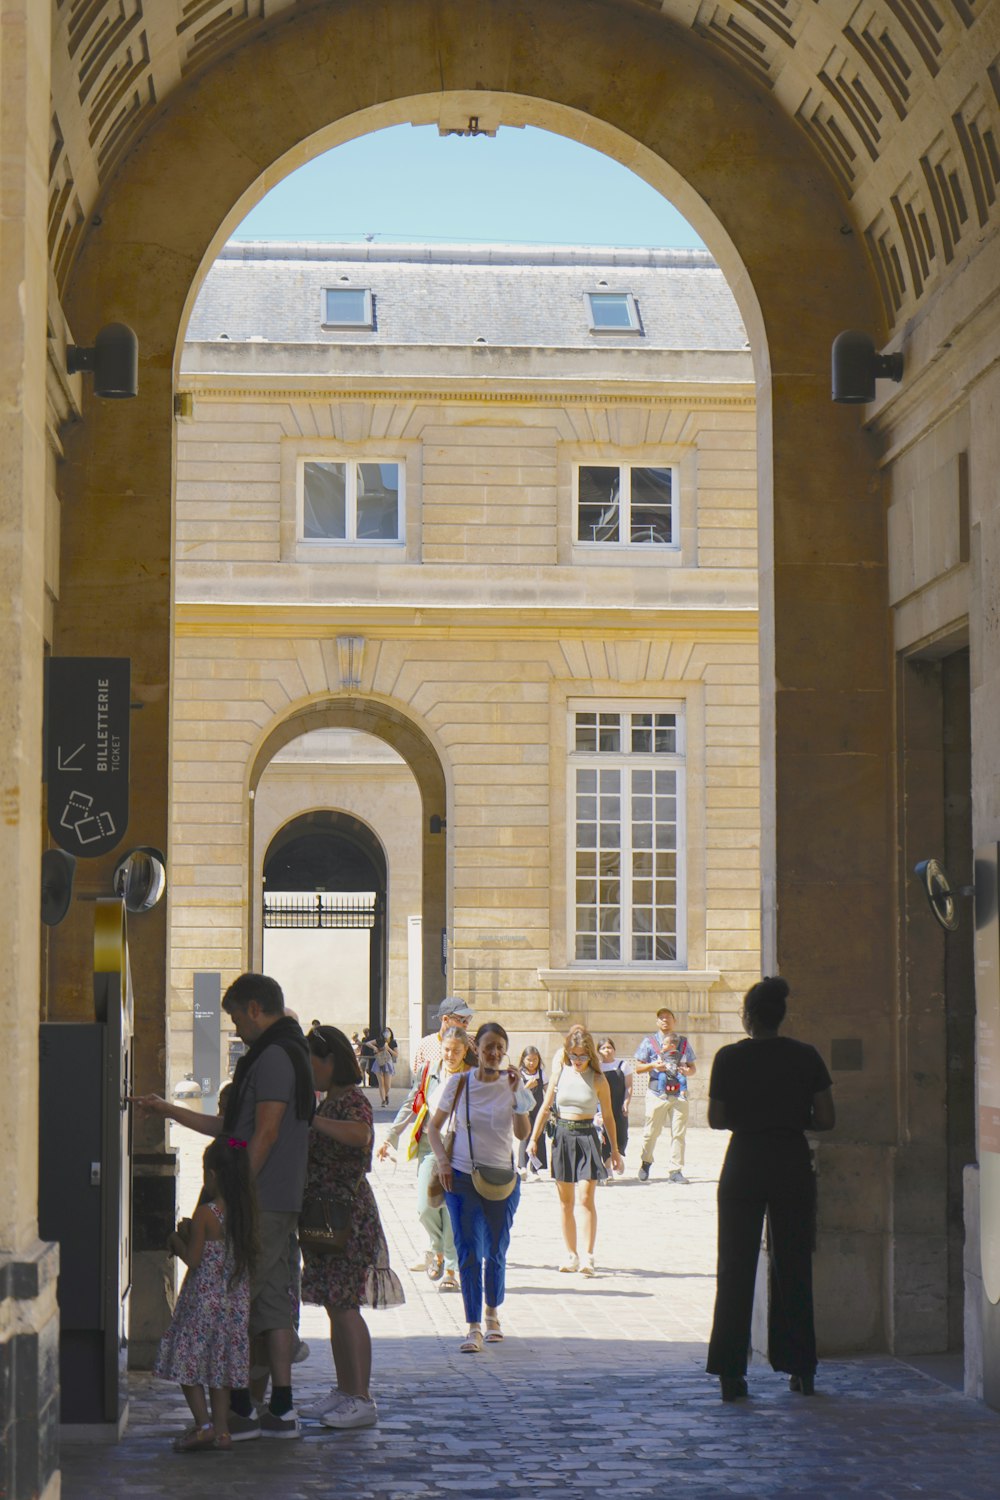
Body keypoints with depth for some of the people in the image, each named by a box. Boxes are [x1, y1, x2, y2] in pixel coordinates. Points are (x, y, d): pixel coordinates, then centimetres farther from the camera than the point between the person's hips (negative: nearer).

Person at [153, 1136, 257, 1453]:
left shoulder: (205, 1214, -16)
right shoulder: (247, 1212, 2)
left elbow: (194, 1259, -15)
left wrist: (178, 1240, 5)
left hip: (203, 1299, -6)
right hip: (236, 1300, 6)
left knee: (186, 1361, 3)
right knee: (220, 1366, 14)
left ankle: (204, 1425, -6)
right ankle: (221, 1429, 13)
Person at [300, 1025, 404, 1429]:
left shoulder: (352, 1101, -14)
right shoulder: (330, 1102, 16)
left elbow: (360, 1135, -36)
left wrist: (309, 1119, -32)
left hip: (348, 1218, -10)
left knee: (344, 1305, -9)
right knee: (335, 1304, 12)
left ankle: (361, 1400, -7)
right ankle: (345, 1390, 18)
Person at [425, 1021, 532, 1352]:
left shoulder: (512, 1084, 0)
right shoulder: (459, 1084, -2)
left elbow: (523, 1134, -9)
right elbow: (433, 1126, 8)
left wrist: (516, 1094, -18)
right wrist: (442, 1160, -5)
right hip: (462, 1178, -1)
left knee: (495, 1252, 10)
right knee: (468, 1253, -6)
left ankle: (492, 1315, 31)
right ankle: (474, 1328, -6)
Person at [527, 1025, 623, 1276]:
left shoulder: (597, 1080, -3)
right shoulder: (561, 1072, 3)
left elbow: (607, 1116, 5)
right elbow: (546, 1107, 11)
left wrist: (615, 1151, 8)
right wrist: (534, 1138, 5)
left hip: (587, 1136, -3)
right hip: (562, 1135, 3)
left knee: (585, 1198, -12)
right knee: (565, 1201, 7)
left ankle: (588, 1256, -13)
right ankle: (571, 1255, 15)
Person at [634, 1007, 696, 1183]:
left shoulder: (684, 1043, 15)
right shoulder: (649, 1043, 8)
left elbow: (692, 1068, 18)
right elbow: (638, 1068, 6)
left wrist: (688, 1071, -5)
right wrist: (653, 1065, -12)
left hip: (679, 1094, 2)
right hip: (657, 1094, -2)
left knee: (679, 1133, -2)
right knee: (651, 1132, 1)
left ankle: (676, 1171, 3)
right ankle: (645, 1163, 24)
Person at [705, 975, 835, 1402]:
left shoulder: (729, 1058, -6)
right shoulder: (806, 1056, -3)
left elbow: (716, 1119, -1)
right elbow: (826, 1119, -3)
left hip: (743, 1166, -1)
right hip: (792, 1166, 1)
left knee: (736, 1269, 5)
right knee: (793, 1266, 11)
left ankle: (730, 1371, 2)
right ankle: (800, 1368, 13)